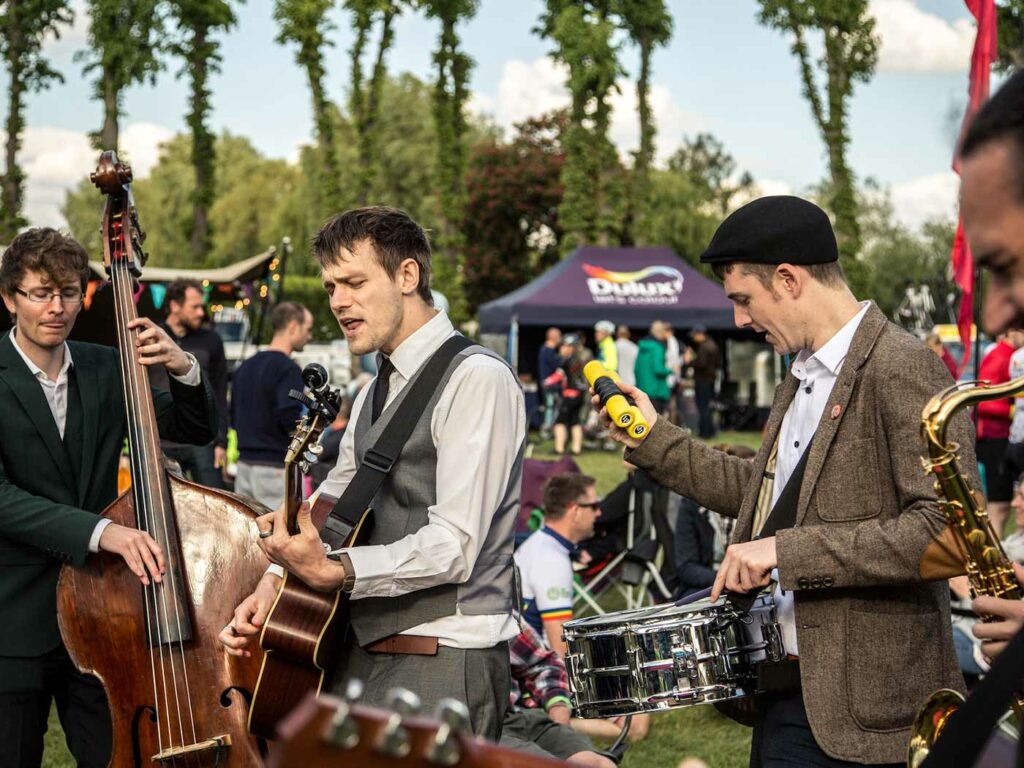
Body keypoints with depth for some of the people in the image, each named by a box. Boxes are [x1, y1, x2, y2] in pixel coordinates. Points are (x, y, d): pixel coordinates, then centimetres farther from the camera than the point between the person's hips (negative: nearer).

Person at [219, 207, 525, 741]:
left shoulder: (476, 380, -10)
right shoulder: (374, 396, 19)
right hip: (365, 653, 8)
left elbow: (454, 545, -18)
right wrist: (274, 583, 2)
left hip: (443, 662, -8)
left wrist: (334, 572, -26)